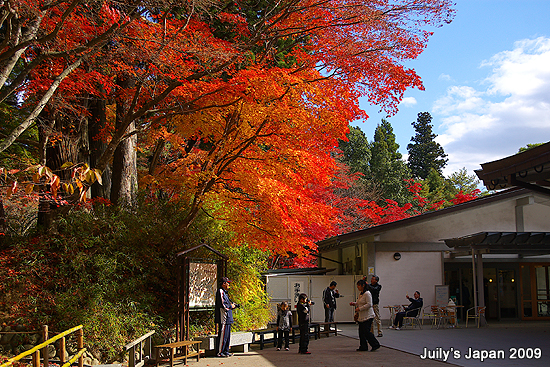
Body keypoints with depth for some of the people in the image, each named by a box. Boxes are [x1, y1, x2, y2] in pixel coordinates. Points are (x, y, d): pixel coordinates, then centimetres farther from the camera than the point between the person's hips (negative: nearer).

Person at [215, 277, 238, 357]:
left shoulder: (225, 292, 20)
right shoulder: (220, 292, -13)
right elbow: (222, 305, -20)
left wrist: (234, 305, 11)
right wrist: (231, 306, -8)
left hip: (228, 318, 11)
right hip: (223, 318, -11)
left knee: (227, 335, 13)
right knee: (223, 335, -7)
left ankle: (225, 351, 19)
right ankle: (220, 352, -2)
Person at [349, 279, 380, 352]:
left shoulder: (367, 293, -15)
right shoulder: (360, 293, 15)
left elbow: (369, 304, -21)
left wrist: (359, 309, -21)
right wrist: (354, 303, 10)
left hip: (368, 316, -10)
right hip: (361, 316, 10)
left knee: (366, 331, -11)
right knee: (361, 332, 9)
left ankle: (375, 345, -1)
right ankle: (363, 346, 16)